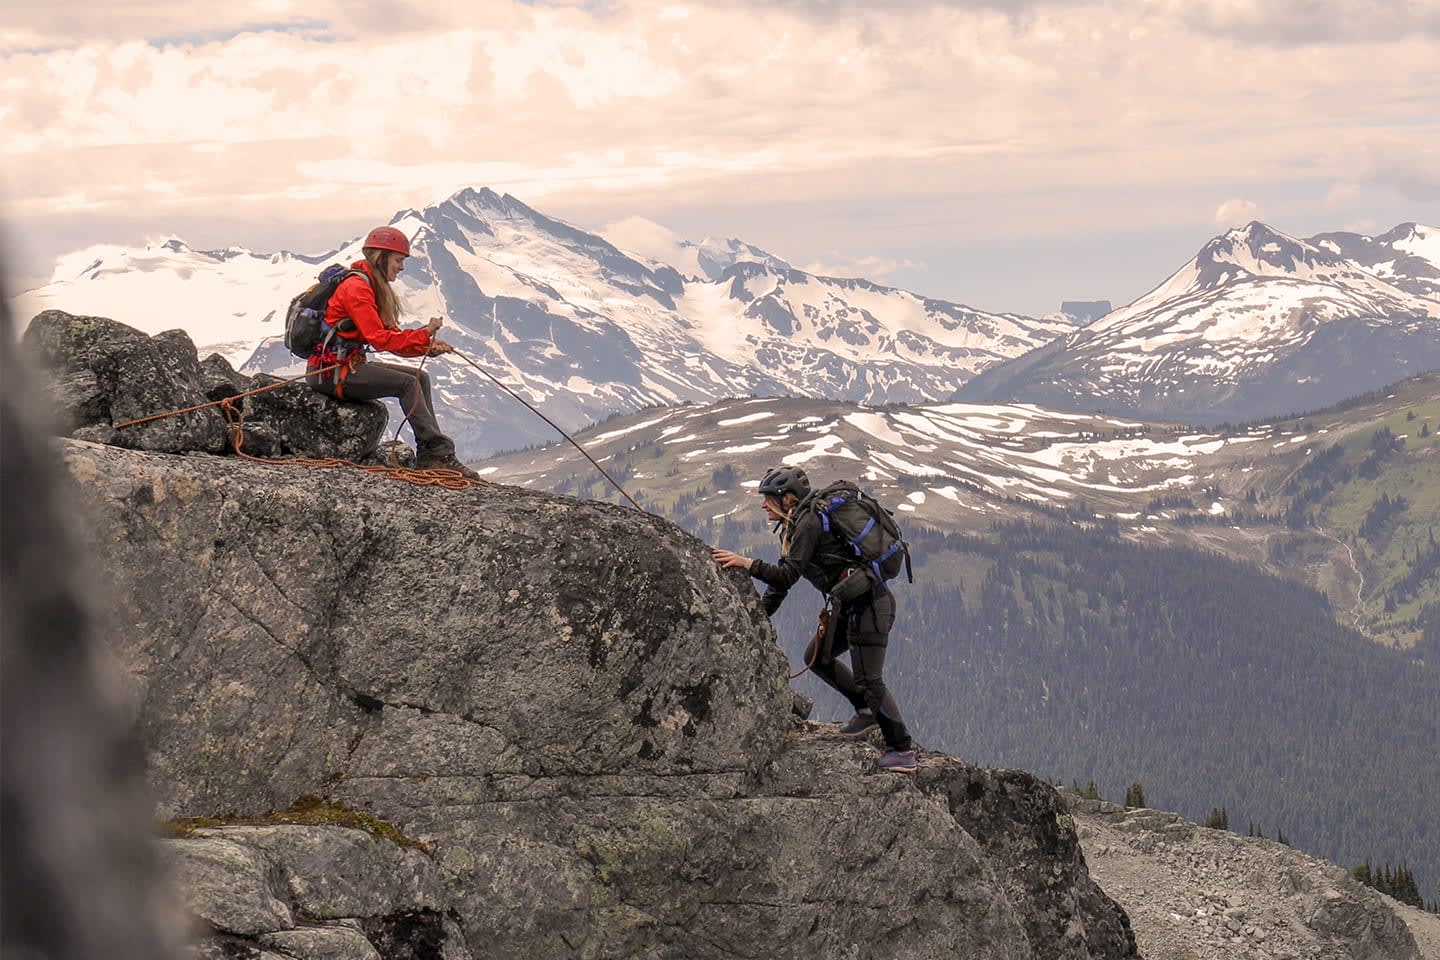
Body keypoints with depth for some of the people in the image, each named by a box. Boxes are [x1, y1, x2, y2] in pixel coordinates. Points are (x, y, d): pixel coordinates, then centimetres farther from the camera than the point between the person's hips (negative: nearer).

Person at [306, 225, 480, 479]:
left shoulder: (374, 287, 16)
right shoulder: (356, 287, -16)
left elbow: (391, 337, 11)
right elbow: (379, 339, -24)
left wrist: (428, 348, -4)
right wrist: (423, 335, -24)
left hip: (349, 365, 10)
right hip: (330, 371, -10)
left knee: (420, 378, 2)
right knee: (408, 383, -18)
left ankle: (427, 455, -9)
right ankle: (439, 452, -20)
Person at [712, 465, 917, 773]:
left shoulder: (809, 523, -14)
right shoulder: (798, 525, 16)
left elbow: (788, 576, -22)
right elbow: (781, 580, 20)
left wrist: (746, 563, -23)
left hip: (868, 603, -10)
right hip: (851, 605, 10)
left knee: (869, 679, -8)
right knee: (817, 657, 15)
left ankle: (903, 750, -1)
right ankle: (868, 709, 23)